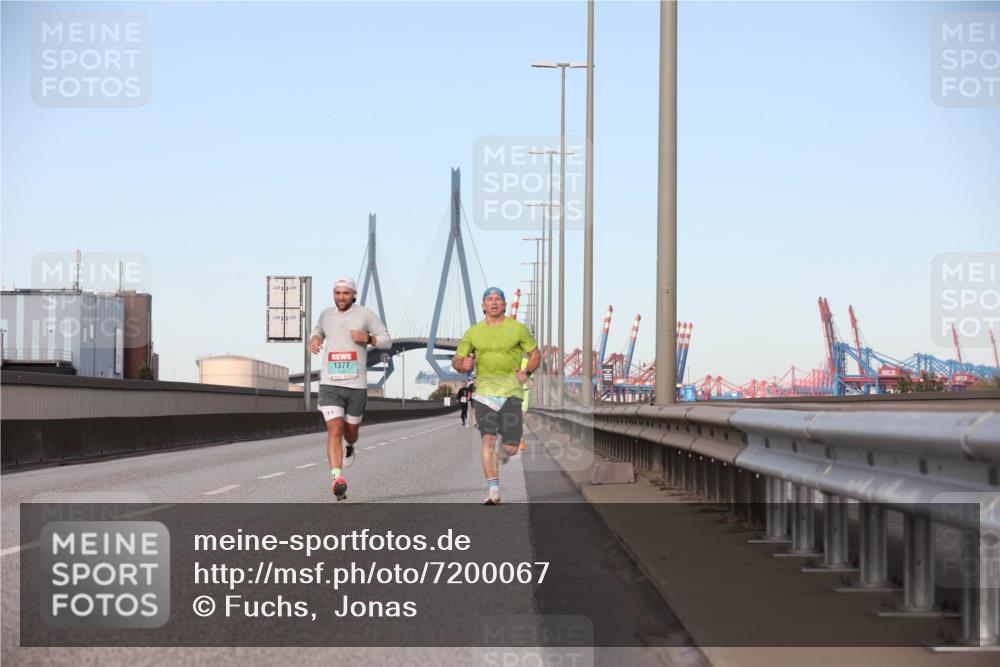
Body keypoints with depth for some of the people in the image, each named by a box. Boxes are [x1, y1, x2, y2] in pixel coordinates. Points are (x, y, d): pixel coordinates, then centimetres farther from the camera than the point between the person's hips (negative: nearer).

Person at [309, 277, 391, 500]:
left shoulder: (366, 315, -1)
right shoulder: (326, 315, 8)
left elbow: (387, 341, 3)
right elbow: (318, 330, 30)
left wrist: (368, 338, -16)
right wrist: (314, 339, 6)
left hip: (357, 385, 0)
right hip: (330, 384, 0)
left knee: (350, 432, 16)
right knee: (334, 431, -17)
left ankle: (350, 447, 54)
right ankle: (337, 479, -24)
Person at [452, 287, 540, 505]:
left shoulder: (517, 329, 6)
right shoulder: (473, 332, 9)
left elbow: (535, 354, 15)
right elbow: (456, 360, 14)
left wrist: (527, 372, -3)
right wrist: (462, 364, -9)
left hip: (511, 390, 0)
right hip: (484, 389, 0)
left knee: (510, 448, -4)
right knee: (488, 438, -17)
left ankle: (505, 450, 37)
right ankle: (494, 492, -15)